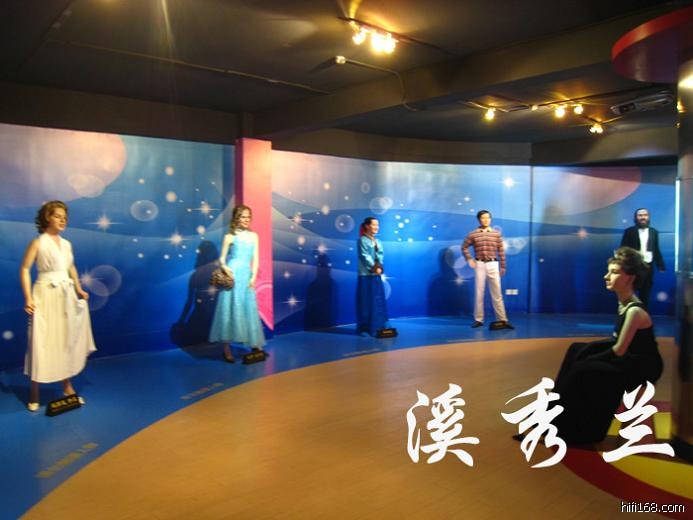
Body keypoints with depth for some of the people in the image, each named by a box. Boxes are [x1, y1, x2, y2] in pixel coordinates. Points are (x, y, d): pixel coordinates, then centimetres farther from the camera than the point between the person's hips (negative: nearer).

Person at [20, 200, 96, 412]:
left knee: (67, 341, 10)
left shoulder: (66, 244, 10)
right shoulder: (38, 243, -8)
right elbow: (25, 269, -10)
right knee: (42, 343, -2)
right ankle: (34, 394, 9)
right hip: (46, 295, -6)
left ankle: (67, 387, 22)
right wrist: (28, 298, -17)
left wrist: (79, 289, 11)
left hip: (66, 296, 6)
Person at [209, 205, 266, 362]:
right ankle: (227, 348, 2)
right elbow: (222, 258, 2)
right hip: (232, 275, -4)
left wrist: (253, 276, -1)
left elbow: (255, 258, 9)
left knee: (249, 309, 9)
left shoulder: (253, 236, 11)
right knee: (230, 309, -3)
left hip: (246, 275, 4)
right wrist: (224, 267, -19)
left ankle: (255, 344, 17)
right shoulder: (230, 237, 1)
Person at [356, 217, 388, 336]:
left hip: (377, 275, 7)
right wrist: (374, 267, -19)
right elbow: (365, 256, -13)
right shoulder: (362, 240, -4)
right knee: (365, 302, -4)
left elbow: (381, 255, 6)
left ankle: (376, 327, 14)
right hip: (366, 275, -7)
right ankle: (363, 328, 2)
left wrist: (379, 266, -12)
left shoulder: (378, 242, 16)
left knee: (378, 301, 7)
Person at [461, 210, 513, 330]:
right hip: (479, 265, 0)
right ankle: (478, 319, 11)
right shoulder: (473, 234, 1)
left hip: (493, 265, 0)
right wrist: (469, 259, 1)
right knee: (479, 293, 4)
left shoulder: (496, 233, 3)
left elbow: (501, 251, 5)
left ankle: (502, 320, 7)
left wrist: (503, 266, 4)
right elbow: (464, 247, 12)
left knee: (497, 293, 2)